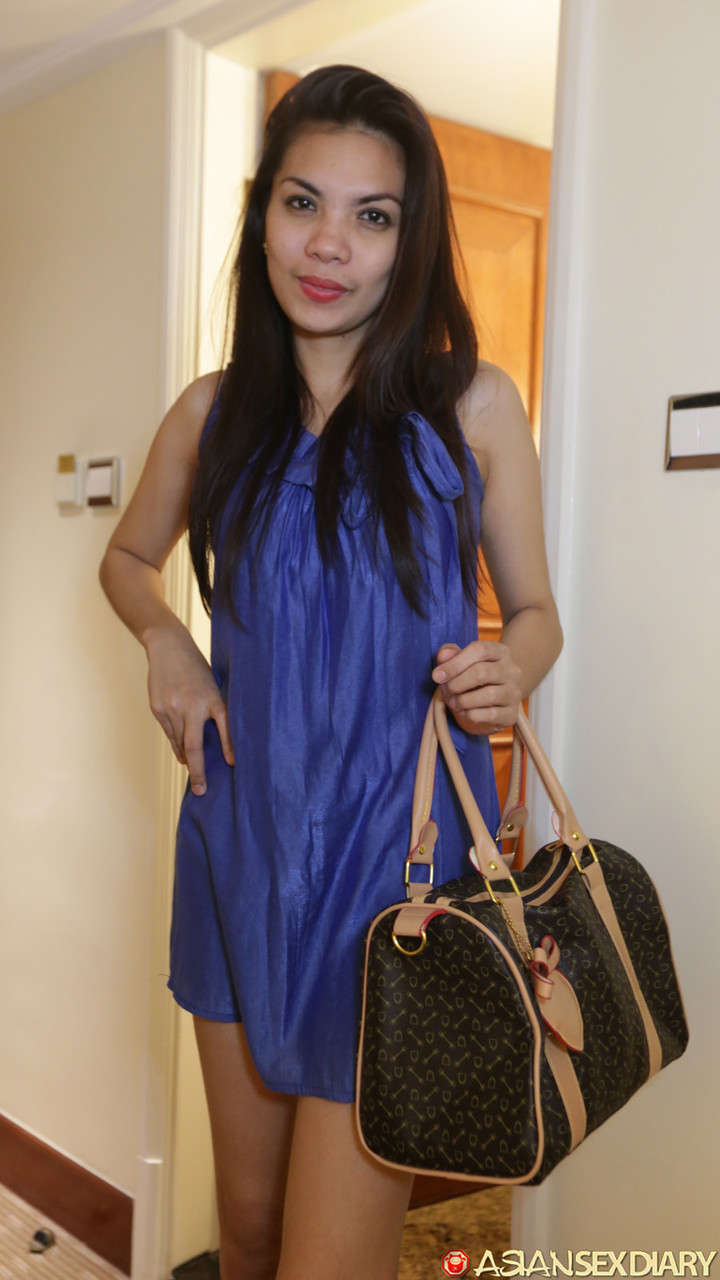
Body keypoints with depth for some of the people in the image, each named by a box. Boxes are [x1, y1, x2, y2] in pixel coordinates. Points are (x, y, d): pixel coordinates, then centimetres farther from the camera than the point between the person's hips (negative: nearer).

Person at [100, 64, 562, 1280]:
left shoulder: (472, 403, -3)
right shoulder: (213, 411, 4)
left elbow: (536, 609, 5)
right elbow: (126, 559, 21)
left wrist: (508, 671, -17)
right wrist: (165, 642, 0)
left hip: (398, 839, -3)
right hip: (243, 837, 4)